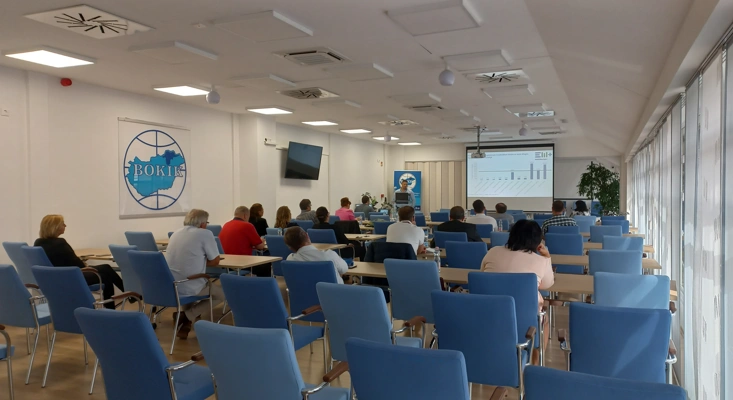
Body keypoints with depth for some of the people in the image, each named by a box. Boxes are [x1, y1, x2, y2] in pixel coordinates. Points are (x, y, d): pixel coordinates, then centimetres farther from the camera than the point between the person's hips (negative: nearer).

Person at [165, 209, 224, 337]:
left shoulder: (176, 233, 13)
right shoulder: (205, 233, -7)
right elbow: (215, 261, -1)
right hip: (189, 288, -7)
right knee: (221, 294, 16)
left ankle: (186, 317, 18)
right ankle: (187, 316, 0)